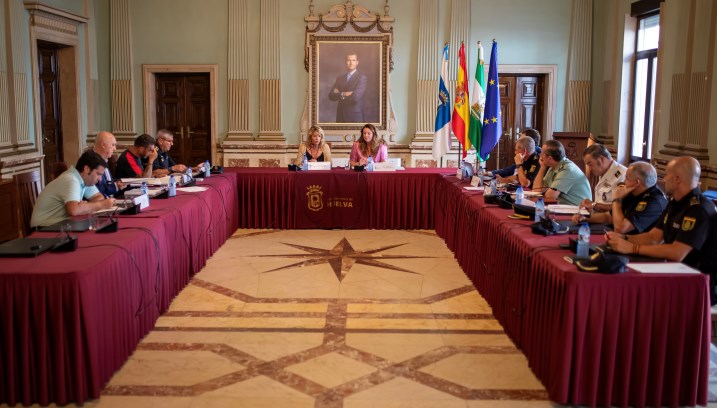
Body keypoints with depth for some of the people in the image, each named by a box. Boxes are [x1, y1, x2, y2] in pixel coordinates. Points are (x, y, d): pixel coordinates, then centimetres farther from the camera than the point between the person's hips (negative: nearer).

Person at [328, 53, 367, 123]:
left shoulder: (362, 78, -4)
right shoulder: (339, 78, 13)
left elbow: (356, 97, -17)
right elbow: (331, 96, 4)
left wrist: (339, 94, -4)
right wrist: (344, 94, -12)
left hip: (355, 116, -4)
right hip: (341, 115, 4)